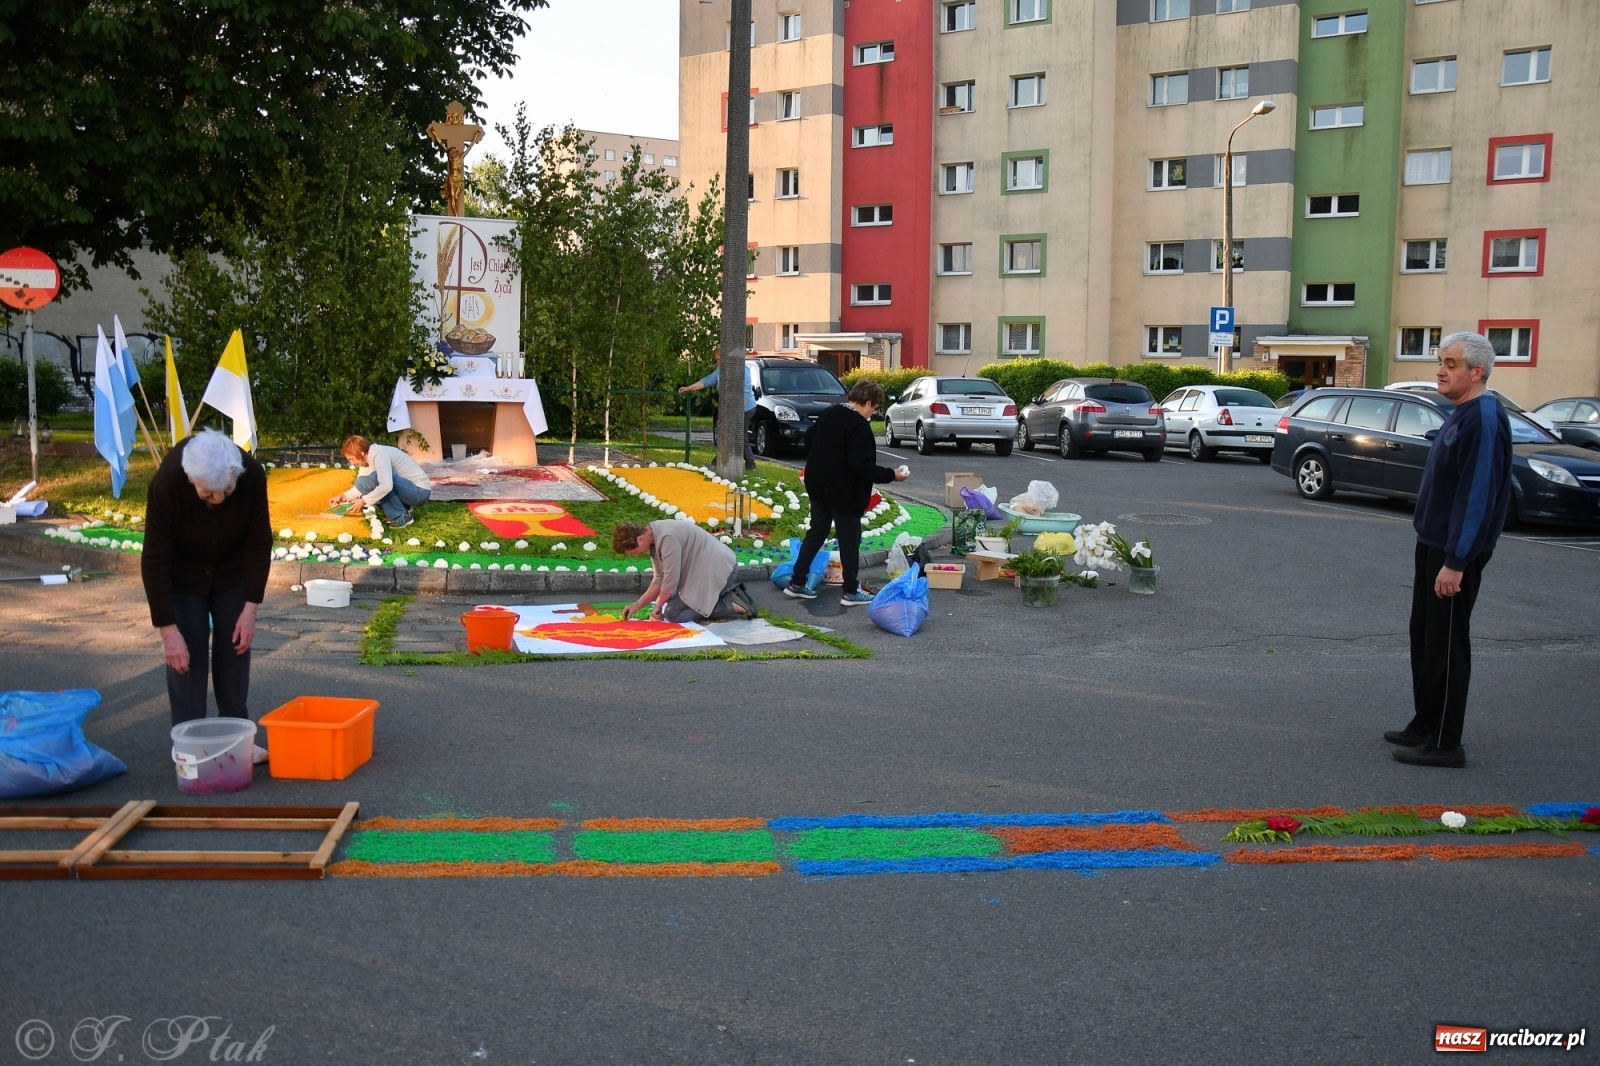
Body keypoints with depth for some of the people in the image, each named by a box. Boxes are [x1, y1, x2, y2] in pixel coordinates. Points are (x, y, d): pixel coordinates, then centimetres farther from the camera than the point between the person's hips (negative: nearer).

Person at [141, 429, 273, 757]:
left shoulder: (253, 475, -30)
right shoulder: (166, 483, -36)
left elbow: (259, 544, -18)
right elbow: (154, 561, -29)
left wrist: (251, 608, -19)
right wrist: (168, 629, -29)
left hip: (231, 572, 2)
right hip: (182, 576, -2)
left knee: (236, 649, 5)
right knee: (187, 655, -6)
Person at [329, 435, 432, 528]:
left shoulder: (379, 455, -23)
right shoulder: (367, 458, 4)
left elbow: (386, 486, -35)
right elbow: (361, 487, 7)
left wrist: (364, 501, -27)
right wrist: (343, 496, -8)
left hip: (420, 491, -9)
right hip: (408, 490, 9)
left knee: (375, 478, -27)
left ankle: (401, 517, -15)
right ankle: (402, 509, 6)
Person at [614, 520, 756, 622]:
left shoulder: (667, 537, -23)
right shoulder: (654, 539, 7)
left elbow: (671, 579, -19)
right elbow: (660, 579, 13)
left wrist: (657, 607, -4)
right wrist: (637, 604, 6)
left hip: (720, 569, -10)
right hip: (708, 570, 10)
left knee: (673, 613, -13)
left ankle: (733, 606, -11)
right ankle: (732, 595, 13)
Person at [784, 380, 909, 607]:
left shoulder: (829, 414, 7)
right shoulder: (859, 425, -20)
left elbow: (809, 438, 18)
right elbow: (861, 465, -25)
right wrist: (891, 475, -17)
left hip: (818, 485, 8)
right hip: (844, 492, -8)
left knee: (816, 533, 16)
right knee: (849, 540, 3)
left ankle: (796, 583, 18)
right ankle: (851, 591, 11)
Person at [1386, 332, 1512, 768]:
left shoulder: (1484, 420, -19)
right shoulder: (1462, 414, 12)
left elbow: (1478, 496, -24)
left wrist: (1455, 562, -25)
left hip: (1455, 553, -10)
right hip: (1433, 544, 10)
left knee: (1446, 645, -3)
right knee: (1424, 637, 16)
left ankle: (1444, 743, 5)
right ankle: (1424, 726, 27)